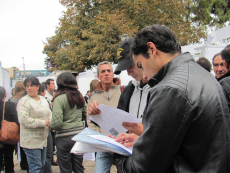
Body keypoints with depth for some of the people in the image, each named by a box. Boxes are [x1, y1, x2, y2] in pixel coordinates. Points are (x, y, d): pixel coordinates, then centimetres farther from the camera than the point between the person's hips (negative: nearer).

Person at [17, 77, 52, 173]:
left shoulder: (43, 100, 13)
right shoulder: (24, 101, -11)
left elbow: (49, 114, 20)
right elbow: (23, 120, -22)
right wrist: (43, 123, -20)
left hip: (43, 140, 8)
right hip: (31, 141, -7)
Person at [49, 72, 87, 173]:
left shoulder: (59, 99, -13)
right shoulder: (80, 97, 5)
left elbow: (56, 123, -20)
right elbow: (86, 114, 11)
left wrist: (49, 124, 0)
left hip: (64, 138, -5)